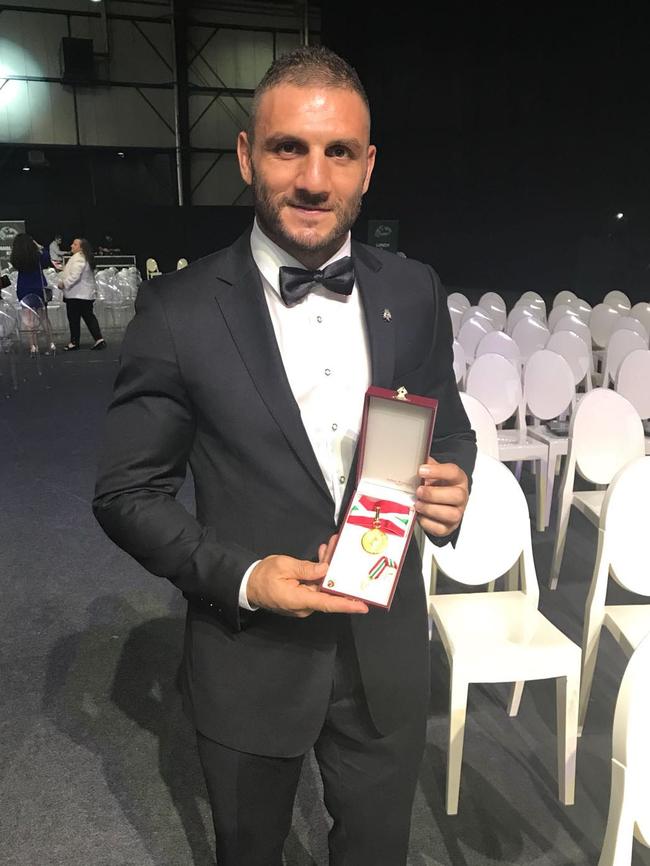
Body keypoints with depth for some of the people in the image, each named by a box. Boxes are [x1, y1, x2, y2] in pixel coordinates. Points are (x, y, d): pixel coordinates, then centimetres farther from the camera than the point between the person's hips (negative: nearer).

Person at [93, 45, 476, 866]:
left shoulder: (414, 292, -5)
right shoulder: (179, 309, -15)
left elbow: (449, 434, 7)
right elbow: (126, 492, -9)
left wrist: (450, 485, -15)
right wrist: (241, 576, -22)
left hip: (386, 651, 3)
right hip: (249, 659, -2)